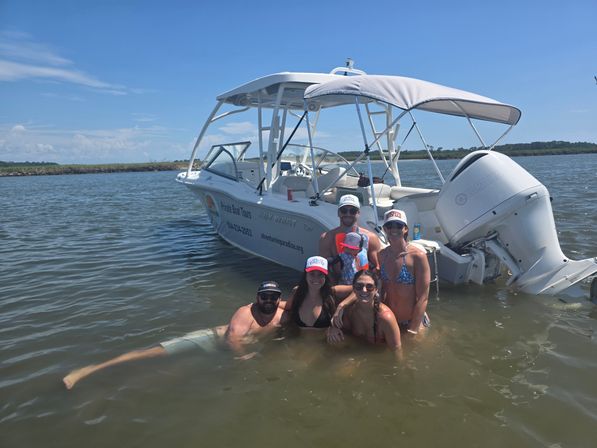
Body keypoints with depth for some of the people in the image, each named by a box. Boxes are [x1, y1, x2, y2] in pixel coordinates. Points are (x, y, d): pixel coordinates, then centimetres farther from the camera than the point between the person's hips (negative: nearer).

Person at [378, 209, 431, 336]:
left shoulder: (417, 256, -18)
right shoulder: (382, 255, -4)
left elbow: (423, 297, -19)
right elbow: (384, 287, 7)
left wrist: (413, 330, -21)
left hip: (413, 320, -4)